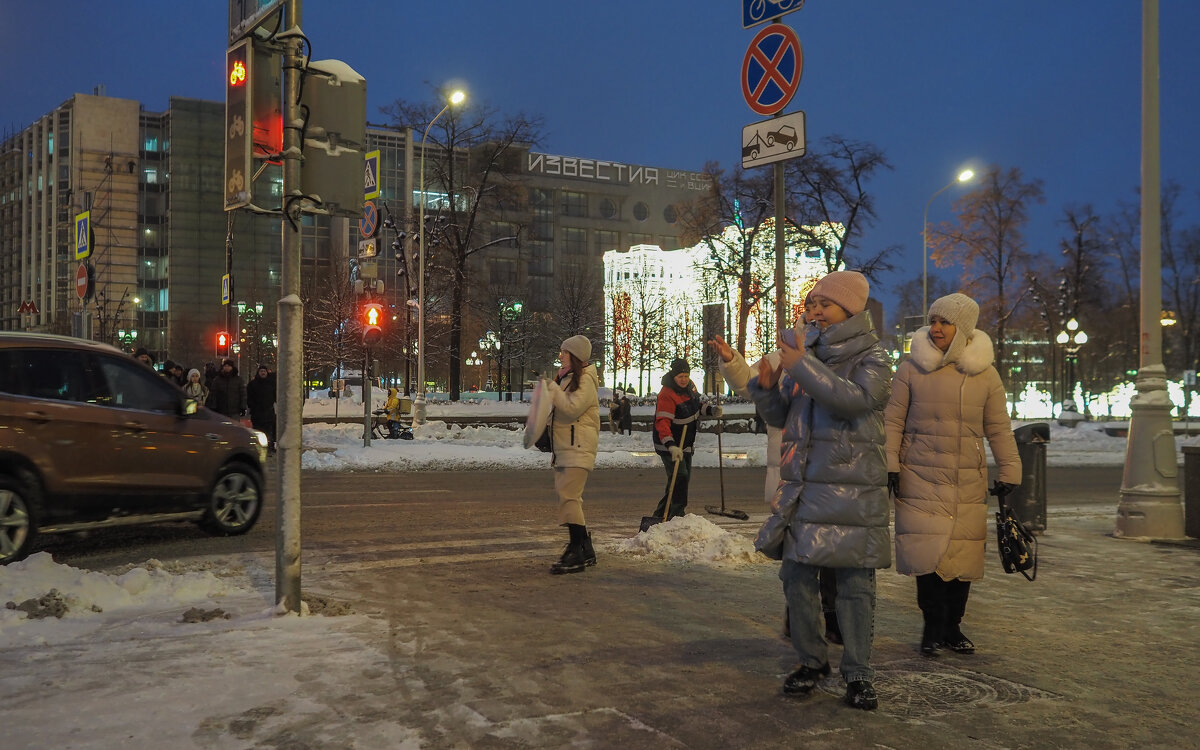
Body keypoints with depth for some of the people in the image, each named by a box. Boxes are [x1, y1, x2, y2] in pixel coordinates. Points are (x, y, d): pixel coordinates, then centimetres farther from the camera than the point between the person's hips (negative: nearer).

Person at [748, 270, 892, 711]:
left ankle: (857, 674, 11)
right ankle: (811, 661, 21)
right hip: (802, 485, 5)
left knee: (855, 582, 0)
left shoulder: (872, 358, -1)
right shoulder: (807, 356, 13)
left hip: (853, 489, -5)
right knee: (797, 575, 5)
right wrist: (767, 388, -2)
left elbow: (855, 399, -23)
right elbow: (781, 418, 17)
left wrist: (803, 366, -24)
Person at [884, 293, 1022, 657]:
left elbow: (998, 428, 11)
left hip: (968, 483, 2)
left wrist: (1009, 472, 8)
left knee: (963, 555, 5)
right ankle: (933, 626, 7)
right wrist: (889, 465, -4)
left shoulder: (985, 374, 4)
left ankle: (952, 627, 19)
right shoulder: (911, 368, -1)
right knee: (926, 552, -8)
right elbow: (893, 420, 2)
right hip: (920, 478, -2)